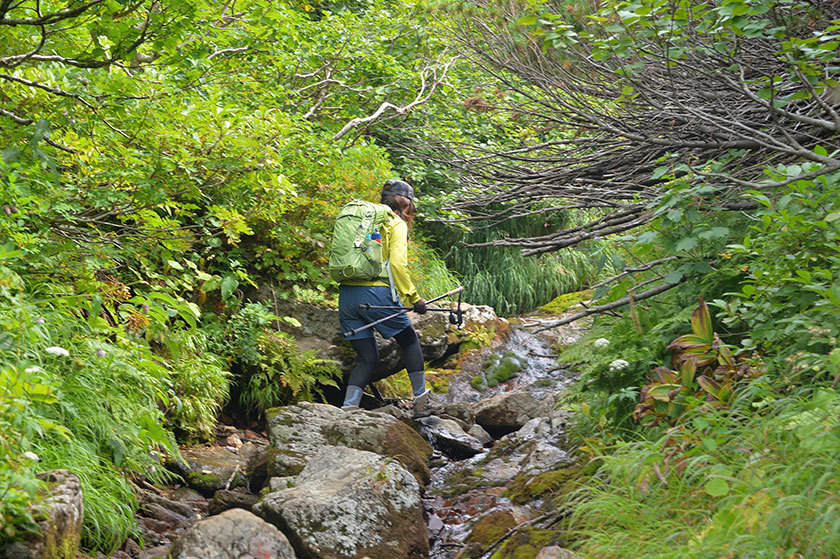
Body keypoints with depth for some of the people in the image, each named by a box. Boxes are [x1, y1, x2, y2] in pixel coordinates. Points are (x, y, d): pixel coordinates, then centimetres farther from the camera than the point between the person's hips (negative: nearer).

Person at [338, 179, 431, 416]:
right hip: (375, 292, -6)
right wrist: (414, 297, -8)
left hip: (346, 294, 6)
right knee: (409, 340, 16)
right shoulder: (396, 223, 1)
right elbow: (397, 263, -13)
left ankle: (348, 407, -7)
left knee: (368, 358, 11)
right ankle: (421, 400, 17)